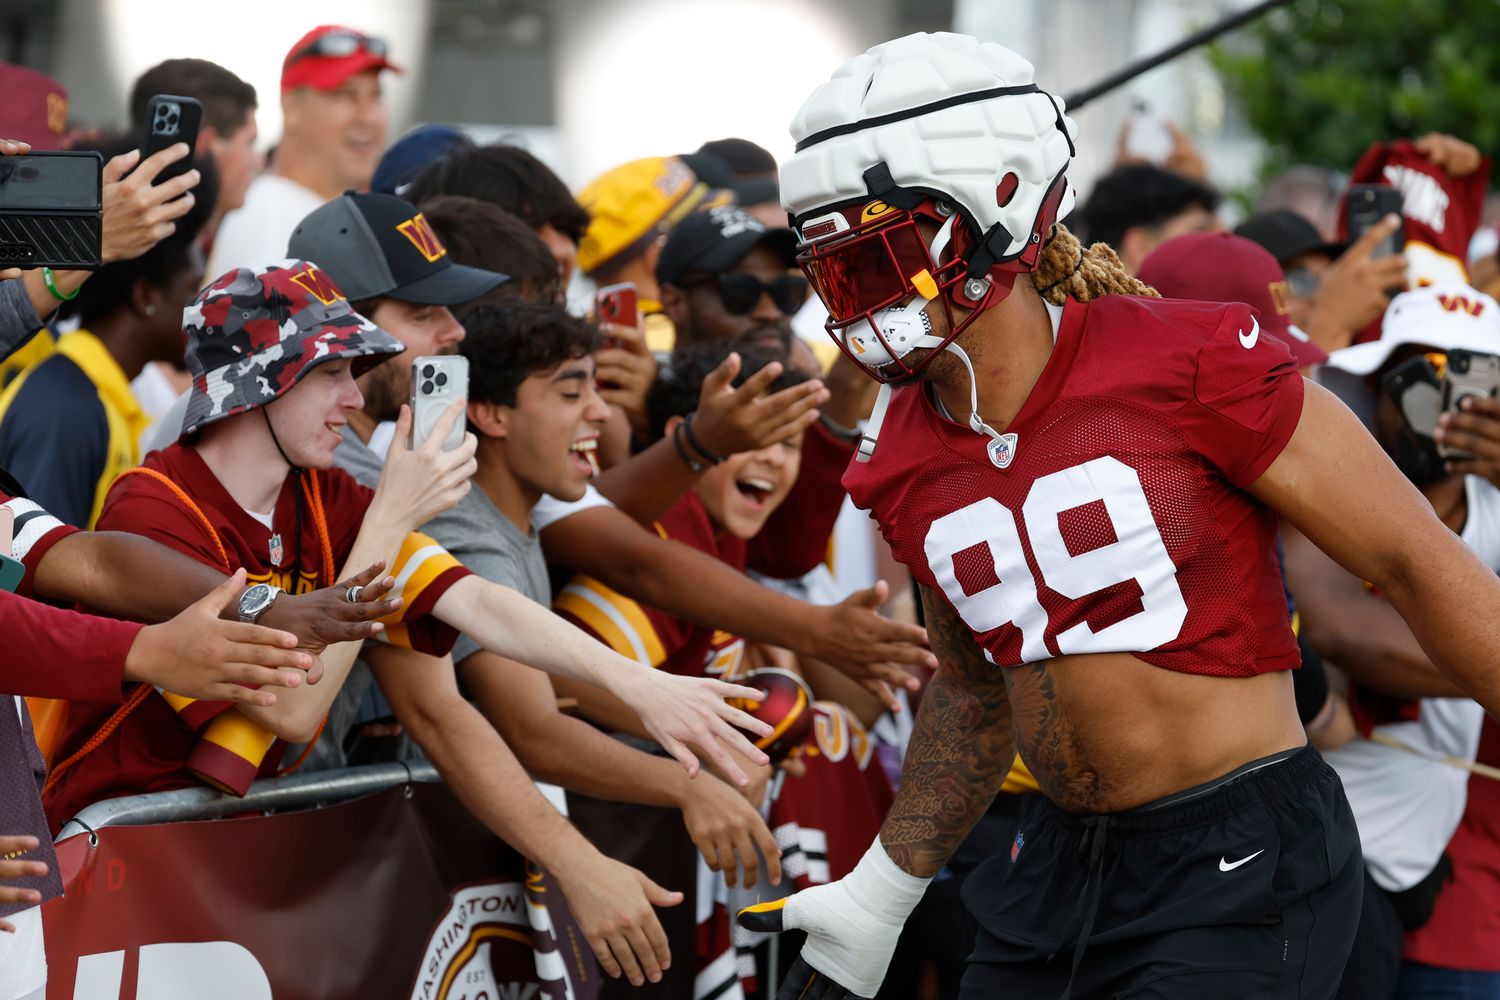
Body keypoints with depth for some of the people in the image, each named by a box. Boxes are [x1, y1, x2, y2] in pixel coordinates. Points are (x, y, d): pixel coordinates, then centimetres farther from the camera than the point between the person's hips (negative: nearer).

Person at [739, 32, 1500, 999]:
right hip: (1061, 872, 7)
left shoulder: (1188, 366, -14)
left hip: (1243, 877, -6)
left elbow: (1419, 562, -10)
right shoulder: (907, 466, 5)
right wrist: (878, 897, 17)